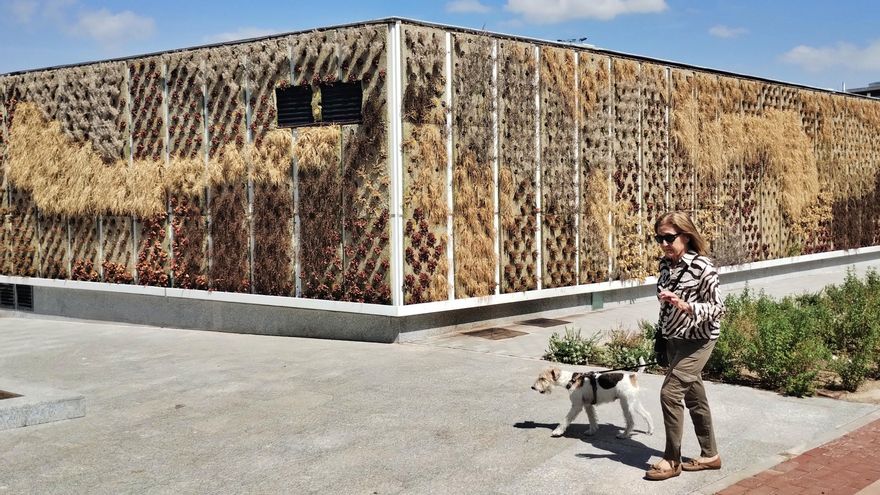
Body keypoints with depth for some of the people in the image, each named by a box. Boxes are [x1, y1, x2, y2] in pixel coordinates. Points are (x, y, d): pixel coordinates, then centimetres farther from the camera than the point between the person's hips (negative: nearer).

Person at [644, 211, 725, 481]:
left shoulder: (702, 267, -19)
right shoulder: (666, 264, 3)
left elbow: (717, 308, -18)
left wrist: (685, 306, -31)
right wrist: (660, 335, 18)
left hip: (697, 341, -7)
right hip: (673, 339, 7)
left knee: (670, 393, -12)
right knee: (694, 397, 14)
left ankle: (672, 460, 1)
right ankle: (710, 455, 27)